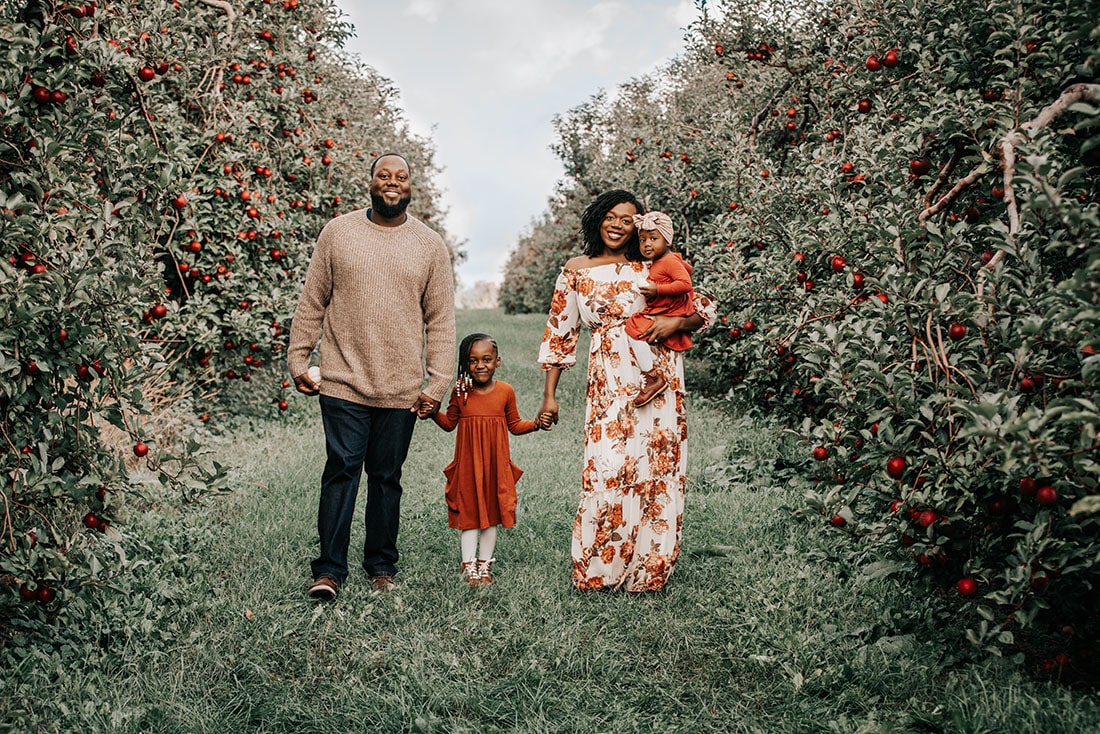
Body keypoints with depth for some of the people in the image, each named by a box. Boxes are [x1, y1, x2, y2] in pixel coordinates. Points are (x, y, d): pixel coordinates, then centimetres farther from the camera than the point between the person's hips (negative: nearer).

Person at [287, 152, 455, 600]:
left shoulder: (430, 246, 6)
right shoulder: (337, 233, 5)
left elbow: (440, 322, 5)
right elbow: (311, 303, 8)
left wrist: (438, 384, -1)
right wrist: (298, 360, 3)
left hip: (401, 390, 1)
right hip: (343, 381, -1)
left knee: (387, 478, 9)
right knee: (341, 471, -3)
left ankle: (382, 566, 22)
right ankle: (329, 569, 5)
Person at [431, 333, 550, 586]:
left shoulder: (505, 391, -2)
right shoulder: (460, 391, -3)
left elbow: (514, 425, 8)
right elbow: (449, 423, 8)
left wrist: (536, 424, -7)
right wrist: (433, 413, -9)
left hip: (495, 464, 1)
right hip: (467, 463, -1)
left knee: (491, 512, 9)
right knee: (468, 513, 4)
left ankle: (485, 565, 22)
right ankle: (469, 565, 15)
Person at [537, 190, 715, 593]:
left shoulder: (653, 268, 10)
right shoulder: (576, 271, 10)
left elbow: (704, 308, 12)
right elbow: (560, 333, 11)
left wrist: (676, 322, -10)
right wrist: (550, 396, 8)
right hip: (609, 379, -1)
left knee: (656, 465, -1)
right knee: (607, 466, -11)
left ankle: (648, 566, 12)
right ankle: (599, 565, 5)